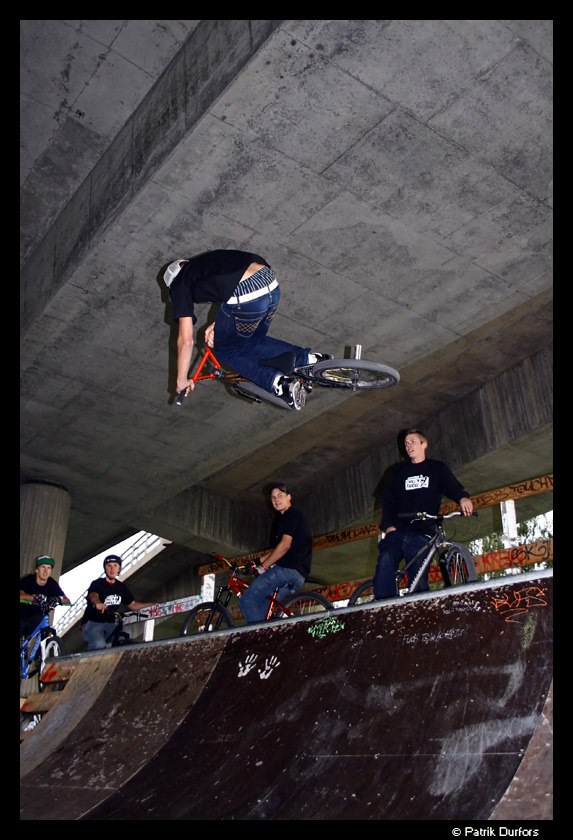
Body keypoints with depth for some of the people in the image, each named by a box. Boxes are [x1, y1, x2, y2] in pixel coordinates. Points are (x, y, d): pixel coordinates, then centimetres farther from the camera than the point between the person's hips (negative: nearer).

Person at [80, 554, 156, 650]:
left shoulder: (122, 587, 7)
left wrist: (151, 605, 1)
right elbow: (93, 595, -33)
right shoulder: (98, 583, -11)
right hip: (92, 623, -5)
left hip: (110, 625, 5)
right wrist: (98, 603, -59)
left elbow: (132, 605, 15)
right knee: (99, 645, -34)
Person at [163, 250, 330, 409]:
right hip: (272, 286, 7)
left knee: (224, 350, 19)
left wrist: (182, 380, 20)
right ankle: (308, 358, 16)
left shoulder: (179, 285, 15)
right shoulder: (204, 261, 34)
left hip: (247, 297, -7)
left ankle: (276, 382, -2)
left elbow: (186, 341, 11)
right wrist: (218, 325, 32)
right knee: (253, 341, 31)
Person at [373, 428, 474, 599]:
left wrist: (463, 497, -23)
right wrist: (388, 525, -4)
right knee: (385, 561, -26)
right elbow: (388, 500, 15)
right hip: (397, 531, 1)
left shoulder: (438, 468, 18)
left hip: (421, 533, -1)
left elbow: (453, 488, 2)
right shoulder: (399, 472, 24)